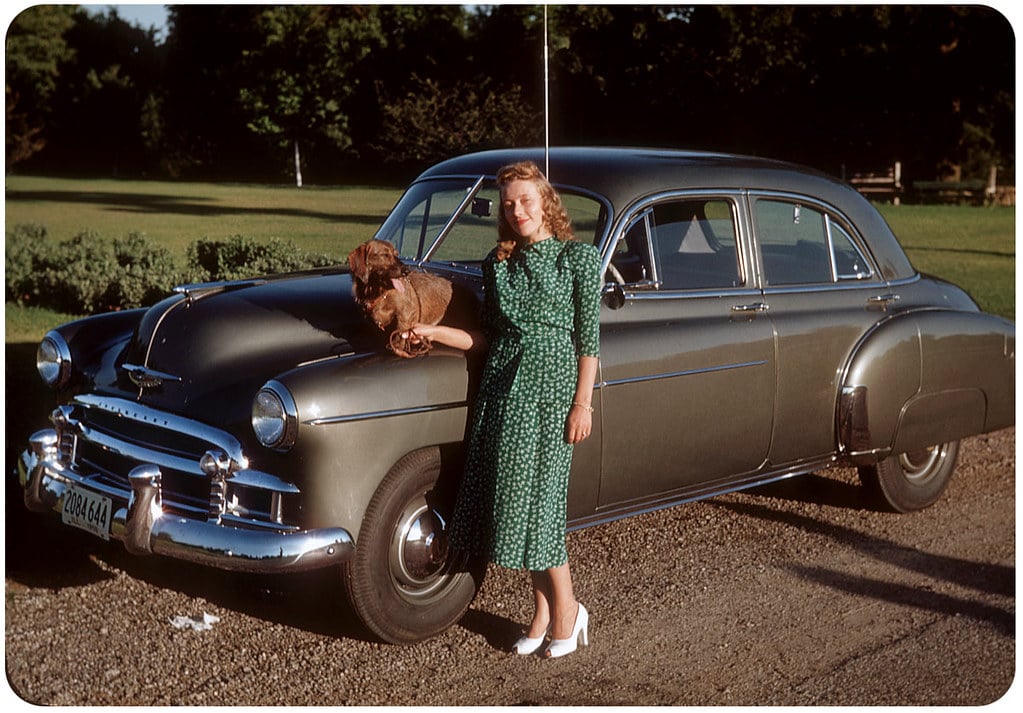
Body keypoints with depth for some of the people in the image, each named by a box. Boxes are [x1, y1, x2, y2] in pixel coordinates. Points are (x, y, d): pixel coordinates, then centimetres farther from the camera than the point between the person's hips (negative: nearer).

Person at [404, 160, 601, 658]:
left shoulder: (579, 258, -3)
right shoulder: (498, 263, 12)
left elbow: (589, 337, -4)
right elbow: (488, 337, 12)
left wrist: (582, 403, -9)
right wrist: (433, 331, 0)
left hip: (553, 380, -5)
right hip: (503, 380, 5)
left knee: (537, 496, -5)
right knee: (510, 495, 5)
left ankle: (565, 610, 12)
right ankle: (542, 610, 18)